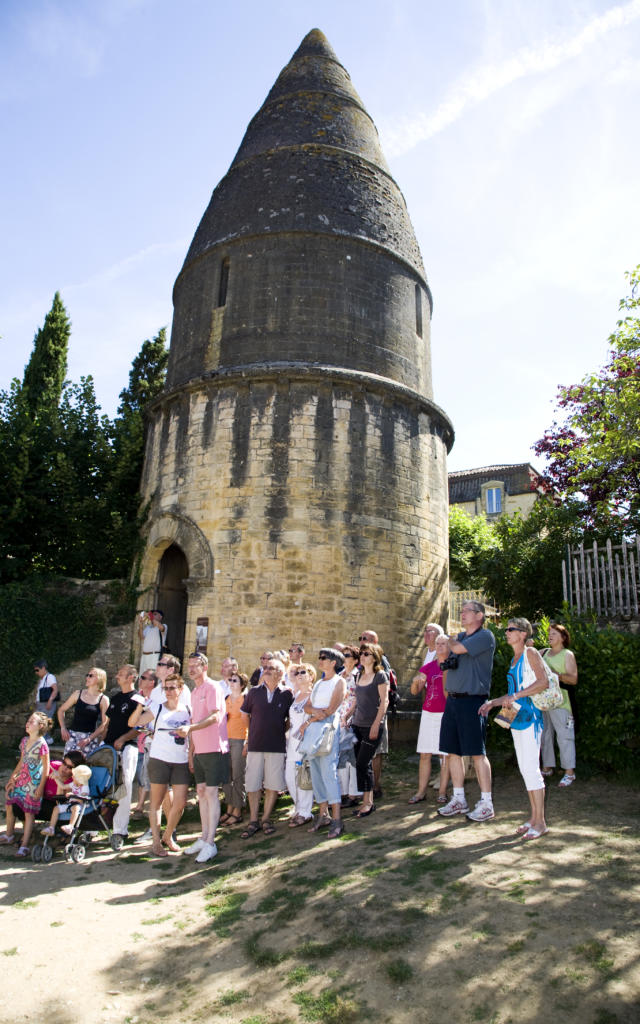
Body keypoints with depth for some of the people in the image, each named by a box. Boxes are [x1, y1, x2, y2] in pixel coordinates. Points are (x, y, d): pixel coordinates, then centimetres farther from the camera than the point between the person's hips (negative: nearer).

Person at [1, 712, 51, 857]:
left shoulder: (42, 744, -17)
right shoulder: (24, 740, 6)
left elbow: (46, 767, -13)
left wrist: (40, 787, -13)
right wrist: (12, 777, 14)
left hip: (33, 782, -8)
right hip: (21, 779, 8)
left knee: (29, 812, -3)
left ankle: (24, 846, 4)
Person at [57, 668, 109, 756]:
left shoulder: (103, 700, -1)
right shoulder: (78, 694, 7)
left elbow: (104, 724, -4)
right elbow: (61, 710, 15)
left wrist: (89, 739, -10)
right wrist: (63, 728, 3)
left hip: (91, 737, -2)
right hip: (73, 735, 2)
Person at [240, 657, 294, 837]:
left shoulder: (286, 695, 1)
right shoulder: (254, 692, 4)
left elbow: (291, 718, 11)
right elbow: (245, 714, 13)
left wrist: (280, 731, 2)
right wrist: (250, 735, 10)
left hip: (277, 746, -1)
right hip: (255, 745, 1)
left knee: (273, 784, 4)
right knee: (252, 784, 4)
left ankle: (266, 819, 19)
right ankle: (253, 821, 17)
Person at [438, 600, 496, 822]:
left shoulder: (485, 636, -7)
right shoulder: (460, 636, 17)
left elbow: (459, 649, -16)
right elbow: (447, 661, 21)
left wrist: (450, 642, 3)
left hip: (472, 700, -8)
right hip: (452, 700, 8)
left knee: (477, 753, -3)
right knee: (453, 751, 11)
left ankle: (486, 804, 7)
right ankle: (458, 800, 22)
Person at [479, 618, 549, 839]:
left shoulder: (530, 653, -6)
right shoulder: (514, 659, 17)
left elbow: (544, 682, -17)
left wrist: (515, 696, -21)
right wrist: (493, 702, 13)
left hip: (529, 716, -9)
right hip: (516, 718, 9)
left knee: (531, 768, -8)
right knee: (524, 769, 11)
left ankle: (540, 822, 0)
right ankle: (533, 817, 19)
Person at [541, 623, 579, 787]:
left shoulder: (567, 654, -1)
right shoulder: (544, 653, 15)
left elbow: (574, 679, -7)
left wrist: (559, 675, -23)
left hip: (560, 701, -6)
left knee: (564, 736, -6)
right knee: (545, 735, 11)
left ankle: (569, 772, -1)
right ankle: (548, 767, 22)